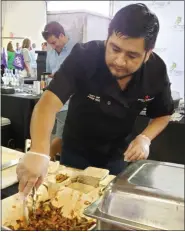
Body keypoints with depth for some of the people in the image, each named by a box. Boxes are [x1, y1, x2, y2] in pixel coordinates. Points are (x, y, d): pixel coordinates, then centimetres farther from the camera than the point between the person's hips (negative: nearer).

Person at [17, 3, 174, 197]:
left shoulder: (156, 71, -20)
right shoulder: (84, 57, -30)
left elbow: (163, 114, -3)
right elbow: (49, 103, -41)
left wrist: (145, 138, -23)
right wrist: (38, 152, -58)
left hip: (117, 154, 2)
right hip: (77, 152, -1)